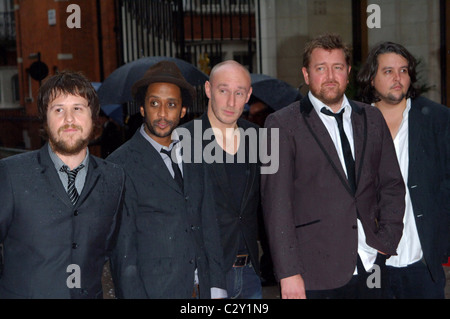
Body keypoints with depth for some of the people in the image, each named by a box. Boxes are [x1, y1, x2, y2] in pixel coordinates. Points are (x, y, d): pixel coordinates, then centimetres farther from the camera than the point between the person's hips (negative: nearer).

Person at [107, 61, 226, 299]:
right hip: (153, 290, -5)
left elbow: (208, 226, 9)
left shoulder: (192, 156, 9)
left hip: (200, 289, 5)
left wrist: (216, 288, 5)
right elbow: (122, 250, -9)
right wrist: (134, 295, -13)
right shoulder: (121, 165, -8)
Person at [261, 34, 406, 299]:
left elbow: (392, 184, 16)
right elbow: (277, 202, -7)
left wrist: (387, 241, 3)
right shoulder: (283, 124, -2)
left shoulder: (372, 118, 12)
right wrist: (288, 273, -12)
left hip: (370, 267, 4)